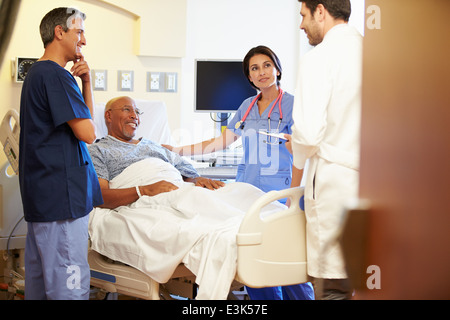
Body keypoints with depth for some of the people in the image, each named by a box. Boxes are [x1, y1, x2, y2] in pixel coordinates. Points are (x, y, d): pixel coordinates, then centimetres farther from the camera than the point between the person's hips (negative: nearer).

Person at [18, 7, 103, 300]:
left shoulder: (37, 73, 19)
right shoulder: (56, 76, -14)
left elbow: (83, 120, 21)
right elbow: (87, 133, -16)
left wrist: (85, 82, 7)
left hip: (39, 191, 11)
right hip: (61, 193, -11)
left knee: (38, 277, 17)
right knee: (69, 284, -8)